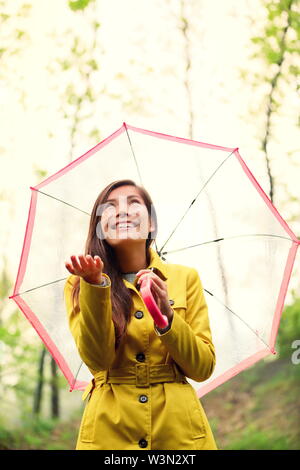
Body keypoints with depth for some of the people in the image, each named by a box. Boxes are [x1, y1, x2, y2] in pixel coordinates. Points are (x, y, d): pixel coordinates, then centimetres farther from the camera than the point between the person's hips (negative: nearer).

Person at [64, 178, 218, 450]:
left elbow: (203, 368, -2)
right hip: (109, 432, -1)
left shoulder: (185, 278, 1)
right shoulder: (79, 284, -1)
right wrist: (96, 286, -26)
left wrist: (167, 317, -17)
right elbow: (97, 359, -15)